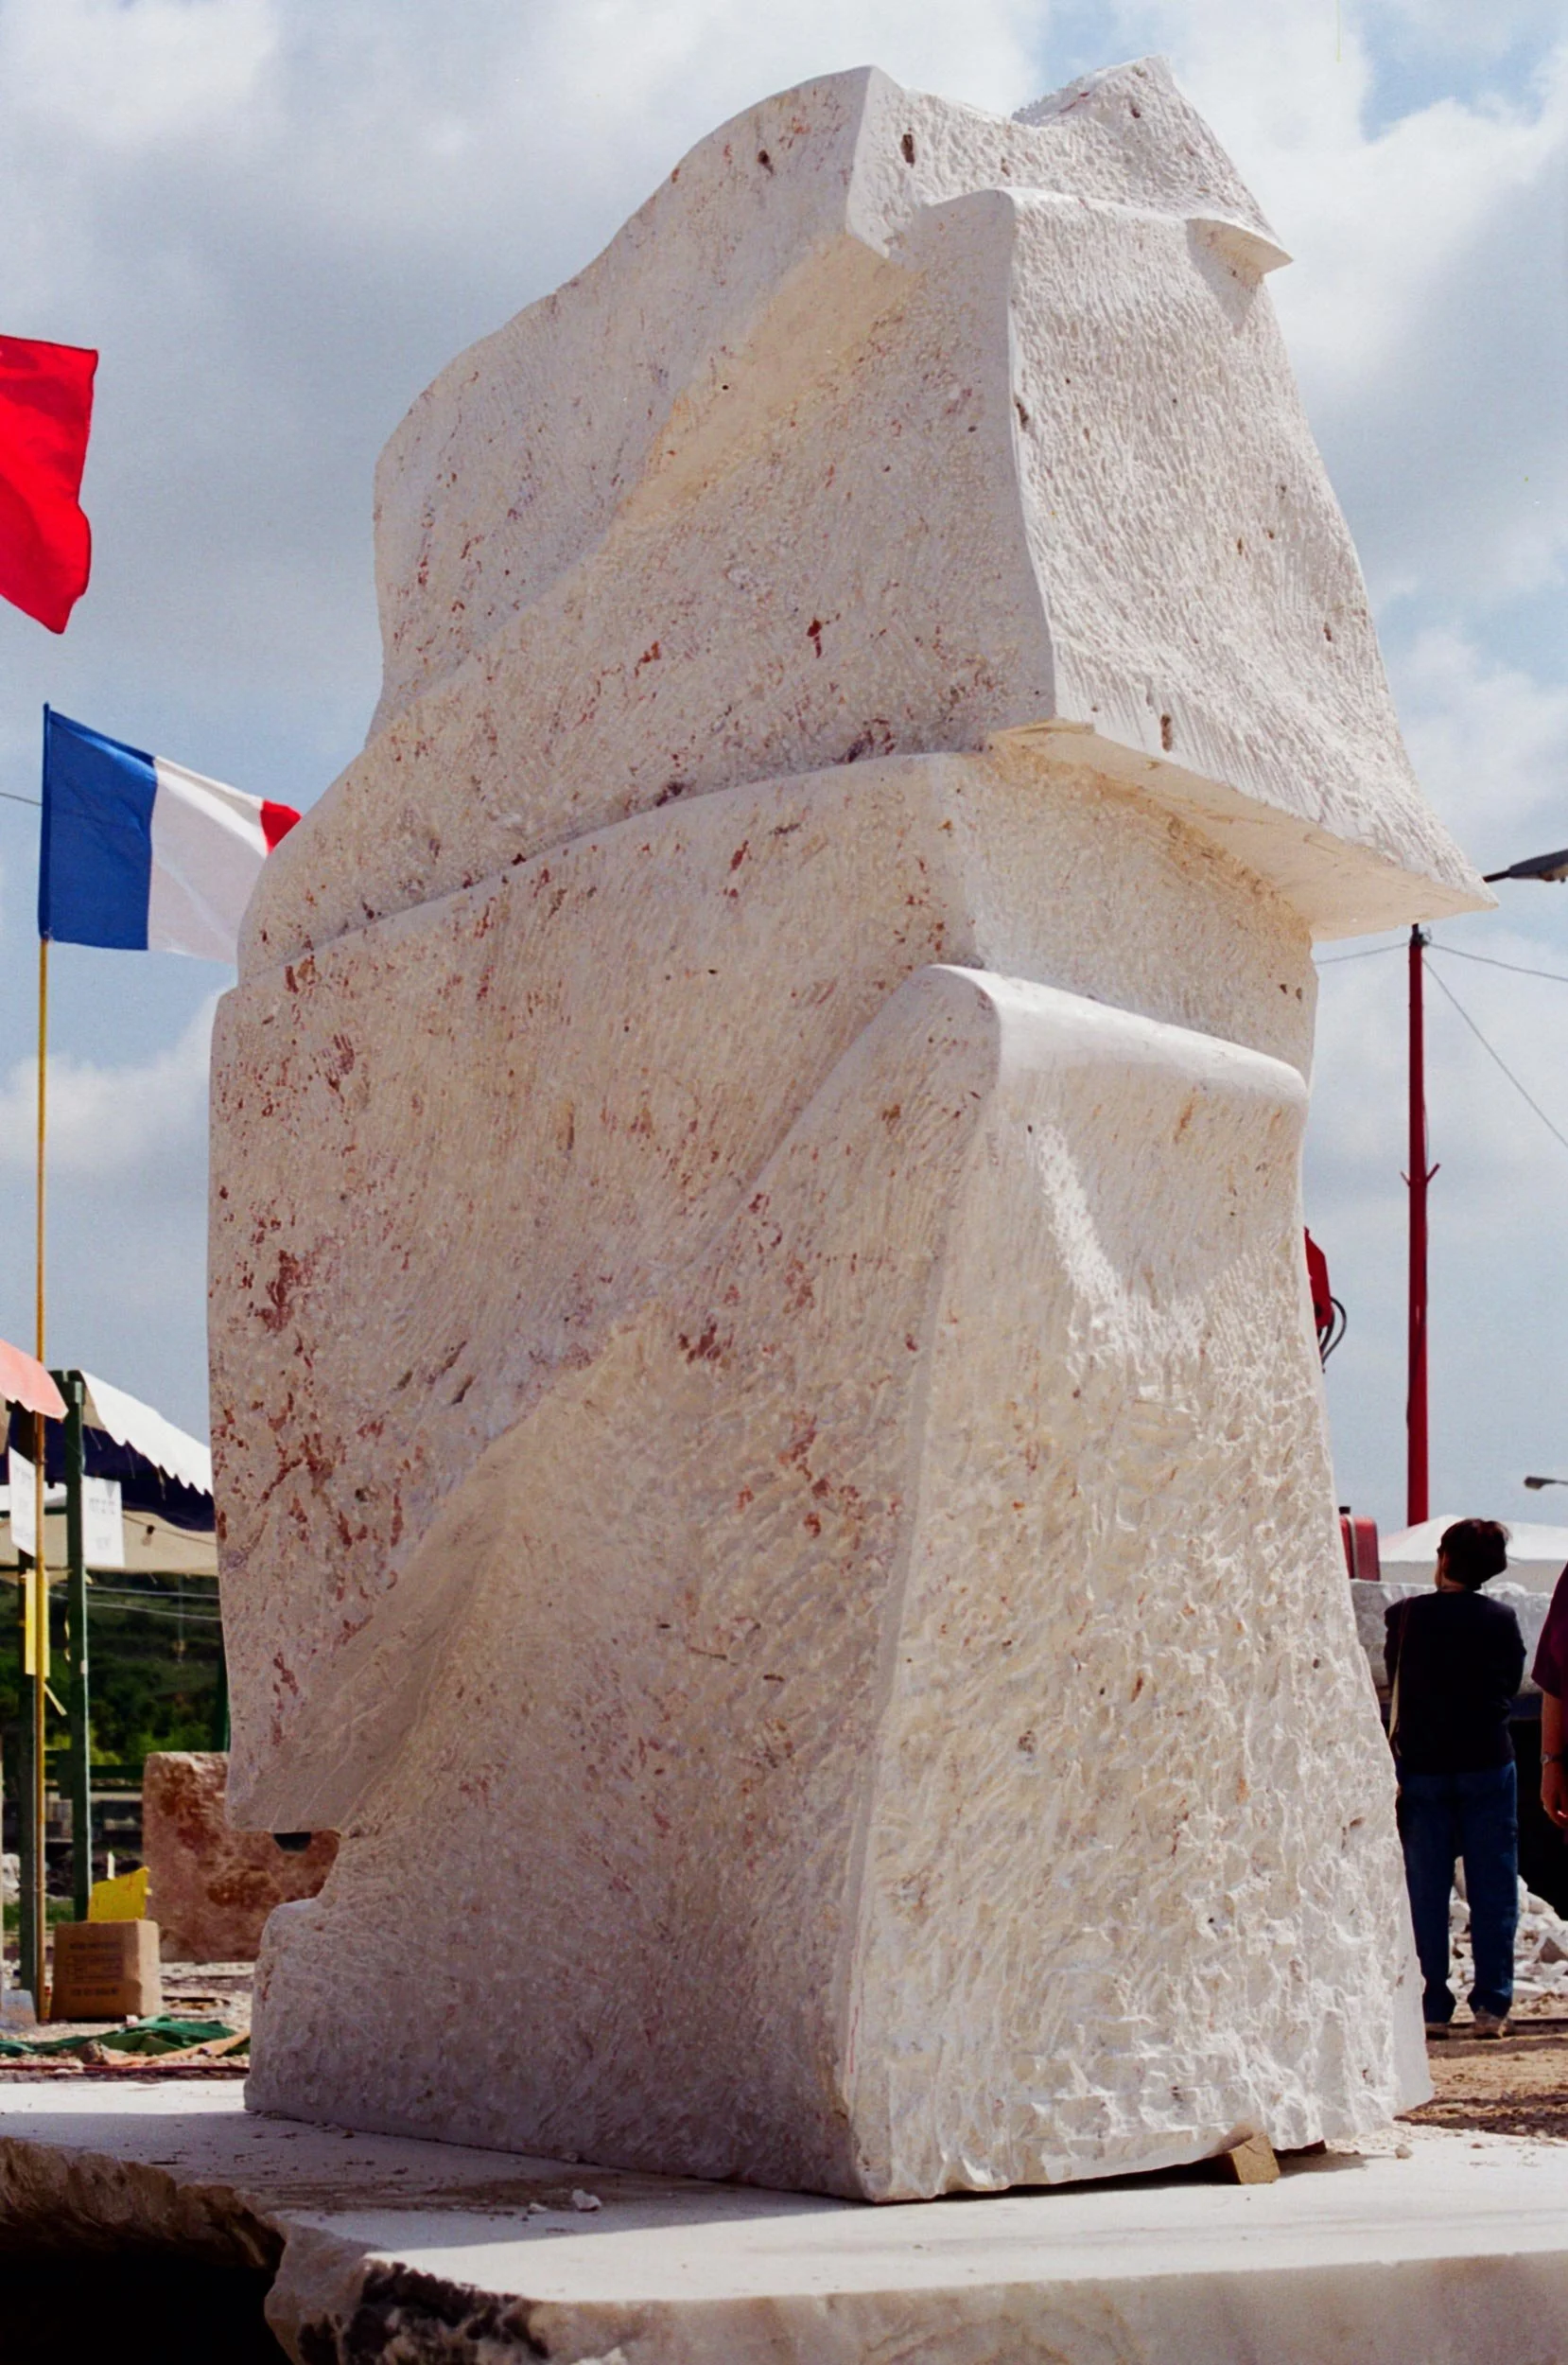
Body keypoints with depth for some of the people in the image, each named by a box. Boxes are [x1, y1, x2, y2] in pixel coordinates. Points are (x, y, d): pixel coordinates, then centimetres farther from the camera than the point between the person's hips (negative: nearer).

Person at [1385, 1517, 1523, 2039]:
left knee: (1425, 1892, 5)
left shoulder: (1405, 1615, -3)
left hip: (1421, 1765, 0)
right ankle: (1490, 2005, 1)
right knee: (1493, 1887, 5)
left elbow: (1395, 1681, 8)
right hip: (1487, 1762, 0)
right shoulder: (1501, 1620, -3)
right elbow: (1512, 1683, 8)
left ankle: (1432, 2009, 3)